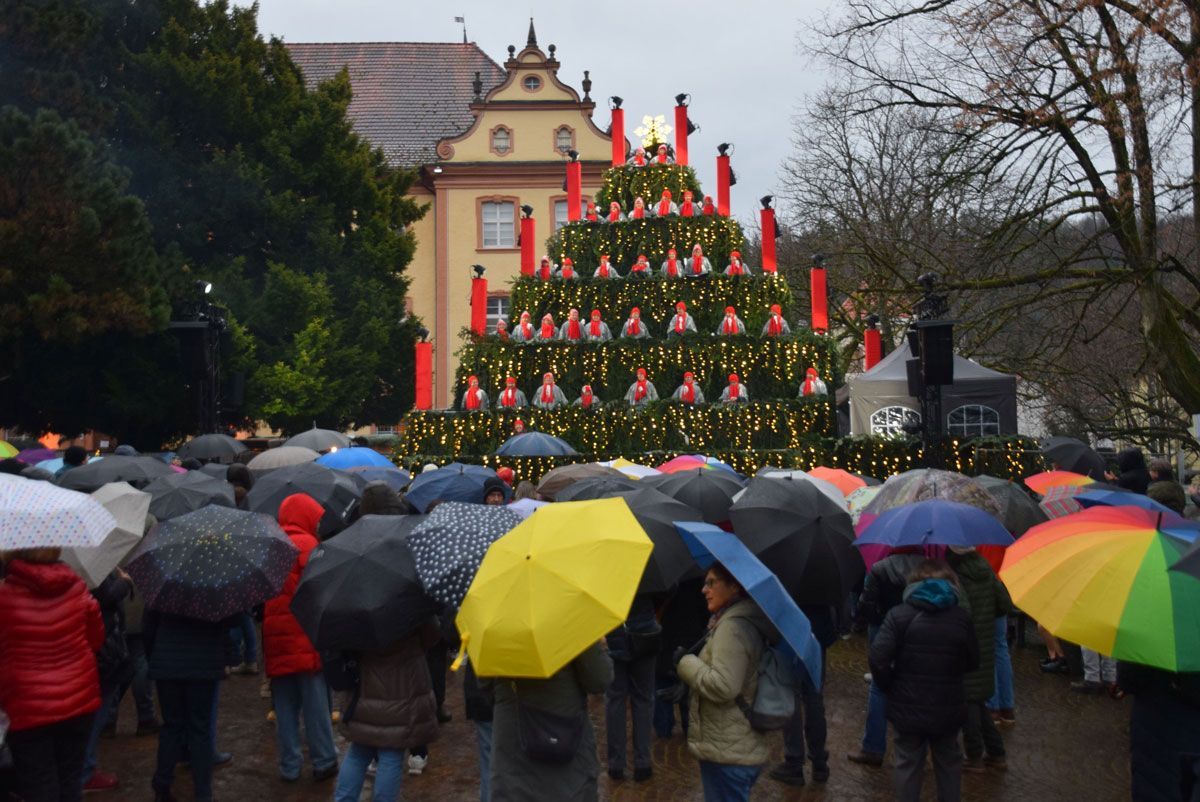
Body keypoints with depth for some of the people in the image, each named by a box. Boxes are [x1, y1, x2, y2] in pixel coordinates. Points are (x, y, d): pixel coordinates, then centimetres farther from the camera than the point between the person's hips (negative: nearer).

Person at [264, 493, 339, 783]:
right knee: (315, 704, 3)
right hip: (306, 638, -6)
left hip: (275, 639, 6)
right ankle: (323, 762, 9)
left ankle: (290, 766, 15)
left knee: (285, 706, 11)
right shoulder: (307, 544, -9)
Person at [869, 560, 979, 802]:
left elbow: (877, 658, -19)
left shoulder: (899, 614, -11)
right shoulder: (961, 616, -3)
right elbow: (973, 662, 1)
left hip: (907, 708, -2)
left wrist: (889, 687, -3)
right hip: (948, 709, 2)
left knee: (908, 764, 13)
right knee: (949, 762, 22)